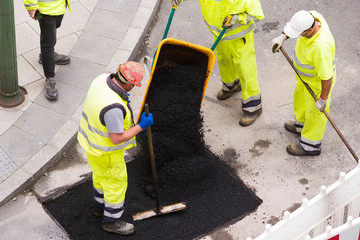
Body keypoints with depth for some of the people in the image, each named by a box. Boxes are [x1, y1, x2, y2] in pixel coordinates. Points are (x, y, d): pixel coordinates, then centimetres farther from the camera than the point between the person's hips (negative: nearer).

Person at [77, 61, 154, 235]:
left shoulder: (103, 78, -15)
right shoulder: (114, 108, -41)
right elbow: (116, 139, -30)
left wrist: (121, 98, 8)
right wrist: (141, 126, -23)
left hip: (90, 137, 9)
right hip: (105, 150, -9)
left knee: (101, 174, 31)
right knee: (116, 182, 15)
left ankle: (100, 206, 55)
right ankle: (111, 220, 37)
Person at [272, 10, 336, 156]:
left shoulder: (321, 47, -46)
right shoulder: (312, 16, -24)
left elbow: (327, 77, -33)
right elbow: (296, 24, 2)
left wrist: (323, 99, -20)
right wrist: (283, 37, -10)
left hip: (318, 82, -8)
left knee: (314, 113, 17)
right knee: (300, 99, 33)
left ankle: (310, 146, 41)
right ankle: (302, 124, 61)